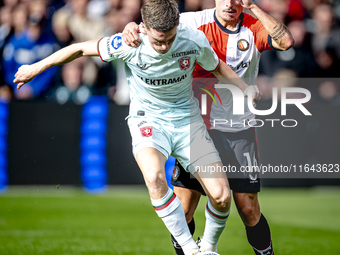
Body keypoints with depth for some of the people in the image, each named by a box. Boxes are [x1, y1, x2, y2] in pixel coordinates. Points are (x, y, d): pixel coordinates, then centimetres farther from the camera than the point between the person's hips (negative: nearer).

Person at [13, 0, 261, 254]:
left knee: (221, 196, -12)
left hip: (188, 120, 2)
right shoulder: (128, 45, -21)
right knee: (154, 178, -36)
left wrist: (245, 86, -5)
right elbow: (81, 48, -6)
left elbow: (216, 65, 8)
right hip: (148, 120, -2)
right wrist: (36, 68, 1)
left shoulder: (195, 40, -15)